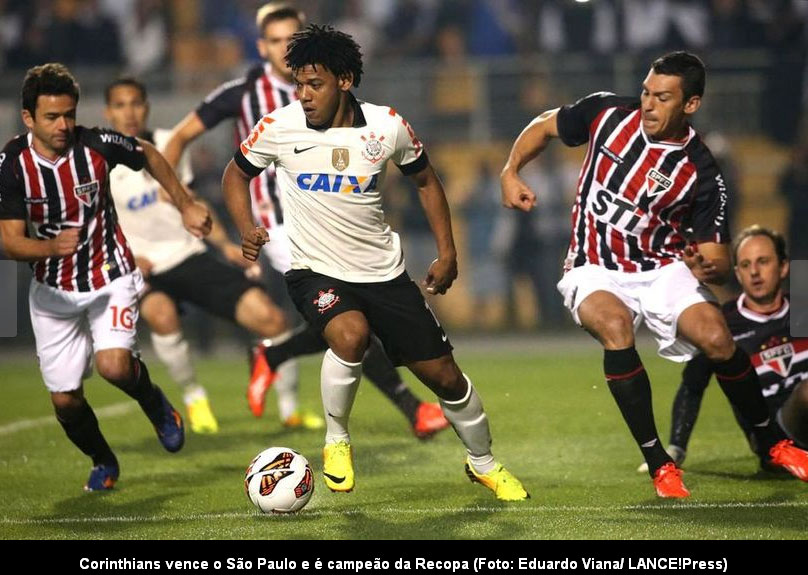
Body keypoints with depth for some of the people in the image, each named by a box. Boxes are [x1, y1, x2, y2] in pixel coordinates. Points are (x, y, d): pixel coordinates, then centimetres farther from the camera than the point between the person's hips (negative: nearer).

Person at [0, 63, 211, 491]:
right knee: (65, 400, 2)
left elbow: (150, 156, 5)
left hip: (110, 278, -2)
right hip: (53, 291, 2)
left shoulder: (96, 145, -18)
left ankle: (155, 403, 10)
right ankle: (103, 463, 34)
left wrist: (185, 205, 4)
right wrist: (52, 246, -38)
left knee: (114, 366, -26)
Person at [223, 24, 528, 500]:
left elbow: (425, 179, 11)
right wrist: (247, 230, -11)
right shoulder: (279, 128, -11)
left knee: (444, 375, 4)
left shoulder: (387, 126, -7)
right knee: (351, 335, -35)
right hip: (315, 271, -2)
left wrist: (447, 252, 5)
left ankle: (484, 463, 31)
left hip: (384, 272, 2)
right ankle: (337, 441, -11)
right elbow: (236, 174, 7)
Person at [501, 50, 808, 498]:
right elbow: (544, 127, 9)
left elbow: (718, 262, -13)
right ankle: (657, 462, -24)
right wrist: (510, 173, -6)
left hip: (661, 269, 0)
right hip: (595, 272, 0)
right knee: (615, 326, -33)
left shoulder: (701, 174, -15)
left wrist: (711, 268, -37)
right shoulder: (607, 113, -9)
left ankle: (771, 444, 5)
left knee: (716, 337, -24)